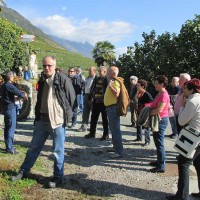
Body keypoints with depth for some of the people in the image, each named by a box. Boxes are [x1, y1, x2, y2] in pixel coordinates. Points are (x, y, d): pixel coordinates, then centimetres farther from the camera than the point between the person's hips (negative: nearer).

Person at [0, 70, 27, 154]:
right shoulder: (9, 86, -17)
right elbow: (18, 93, -12)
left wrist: (22, 94, 6)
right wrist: (24, 96, 7)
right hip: (11, 108, -10)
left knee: (7, 128, 14)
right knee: (11, 128, -5)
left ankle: (8, 146, 23)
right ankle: (9, 148, -2)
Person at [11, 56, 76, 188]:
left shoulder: (63, 79, -10)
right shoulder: (42, 80, 9)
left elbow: (72, 97, -5)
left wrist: (65, 112, 2)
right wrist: (38, 114, 14)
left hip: (58, 120, -6)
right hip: (42, 119, 6)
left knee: (58, 150, 5)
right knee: (34, 146, 15)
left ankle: (58, 177, 17)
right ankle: (24, 171, 29)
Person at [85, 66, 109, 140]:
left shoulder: (107, 80, -10)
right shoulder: (97, 80, 12)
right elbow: (93, 88, 18)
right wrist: (92, 96, 8)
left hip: (103, 102, -7)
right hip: (96, 101, 7)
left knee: (105, 119, 4)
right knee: (93, 117, 12)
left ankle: (105, 134, 13)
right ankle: (92, 132, 23)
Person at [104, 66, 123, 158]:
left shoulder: (115, 82, -14)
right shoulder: (112, 82, 16)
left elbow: (117, 94, -28)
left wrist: (110, 85, -22)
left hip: (113, 107, -11)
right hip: (110, 107, 11)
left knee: (115, 129, -9)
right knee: (113, 129, 18)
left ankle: (119, 151, -5)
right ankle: (116, 147, 29)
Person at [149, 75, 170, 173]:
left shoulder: (164, 95, -19)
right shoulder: (160, 94, 12)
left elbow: (158, 110, -26)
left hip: (161, 121, -10)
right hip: (158, 120, 10)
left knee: (159, 143, -5)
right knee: (158, 142, 19)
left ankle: (161, 166, 2)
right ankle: (159, 161, 31)